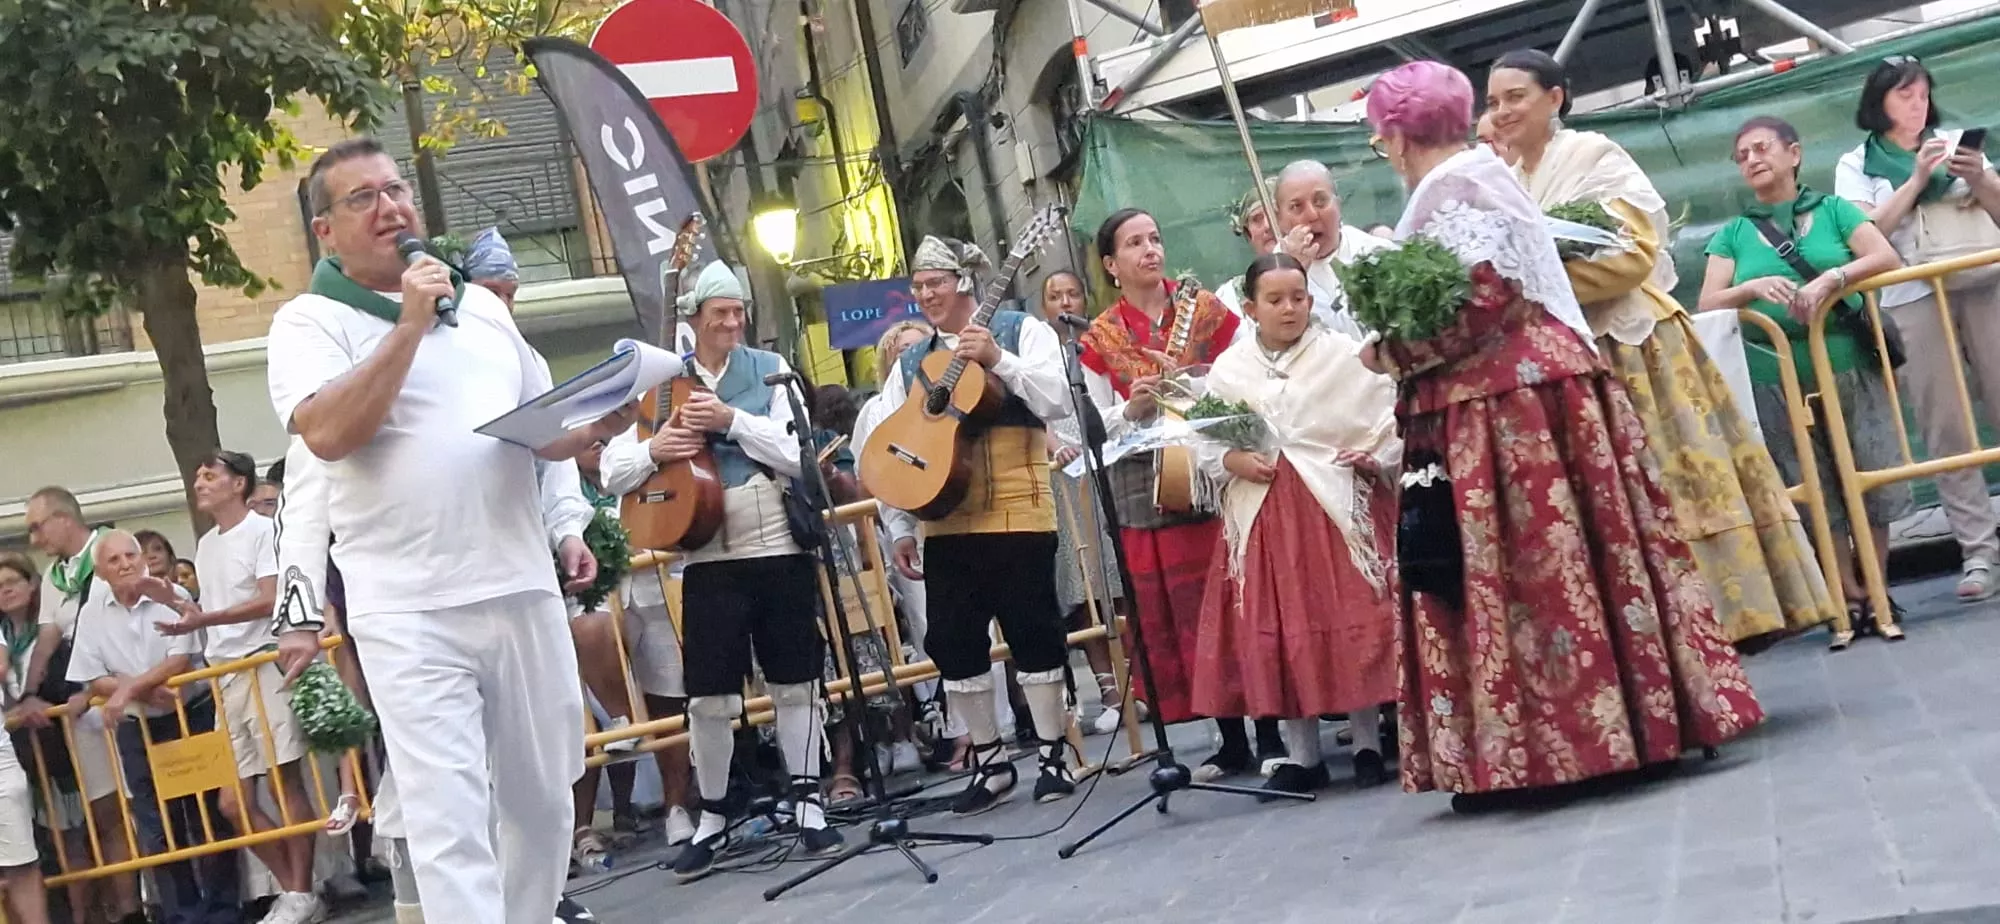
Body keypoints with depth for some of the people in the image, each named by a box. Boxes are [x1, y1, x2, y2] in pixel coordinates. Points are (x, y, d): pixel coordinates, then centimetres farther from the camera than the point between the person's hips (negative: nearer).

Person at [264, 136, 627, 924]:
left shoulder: (482, 307, 16)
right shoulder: (311, 322, -1)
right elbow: (327, 434, -20)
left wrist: (599, 425, 1)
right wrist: (410, 324, -16)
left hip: (525, 589, 6)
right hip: (411, 611, -5)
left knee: (543, 799, 14)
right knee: (449, 819, -10)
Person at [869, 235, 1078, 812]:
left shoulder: (1021, 331, 4)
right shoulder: (910, 363, 15)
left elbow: (1057, 403, -10)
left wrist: (997, 360, -19)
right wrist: (899, 528, 6)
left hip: (1016, 515, -5)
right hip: (944, 523, 5)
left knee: (1032, 631, -1)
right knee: (952, 640, 5)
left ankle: (1053, 756, 12)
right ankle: (990, 763, 18)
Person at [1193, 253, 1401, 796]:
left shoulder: (1345, 354, 1)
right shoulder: (1229, 369, 6)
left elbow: (1395, 414, 0)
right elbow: (1201, 441, 7)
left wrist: (1380, 456, -15)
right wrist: (1230, 460, -11)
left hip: (1340, 506, -2)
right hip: (1263, 513, 2)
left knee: (1354, 624, -1)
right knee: (1276, 632, 3)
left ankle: (1367, 745, 12)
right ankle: (1302, 754, 14)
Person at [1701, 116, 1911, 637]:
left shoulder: (1833, 210, 7)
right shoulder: (1733, 235, 10)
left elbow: (1886, 257, -7)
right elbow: (1708, 306, 1)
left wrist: (1833, 278, -23)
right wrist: (1753, 287, -18)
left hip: (1850, 370, -1)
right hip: (1776, 384, 1)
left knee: (1870, 483, -1)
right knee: (1818, 496, 4)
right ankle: (1852, 597, 11)